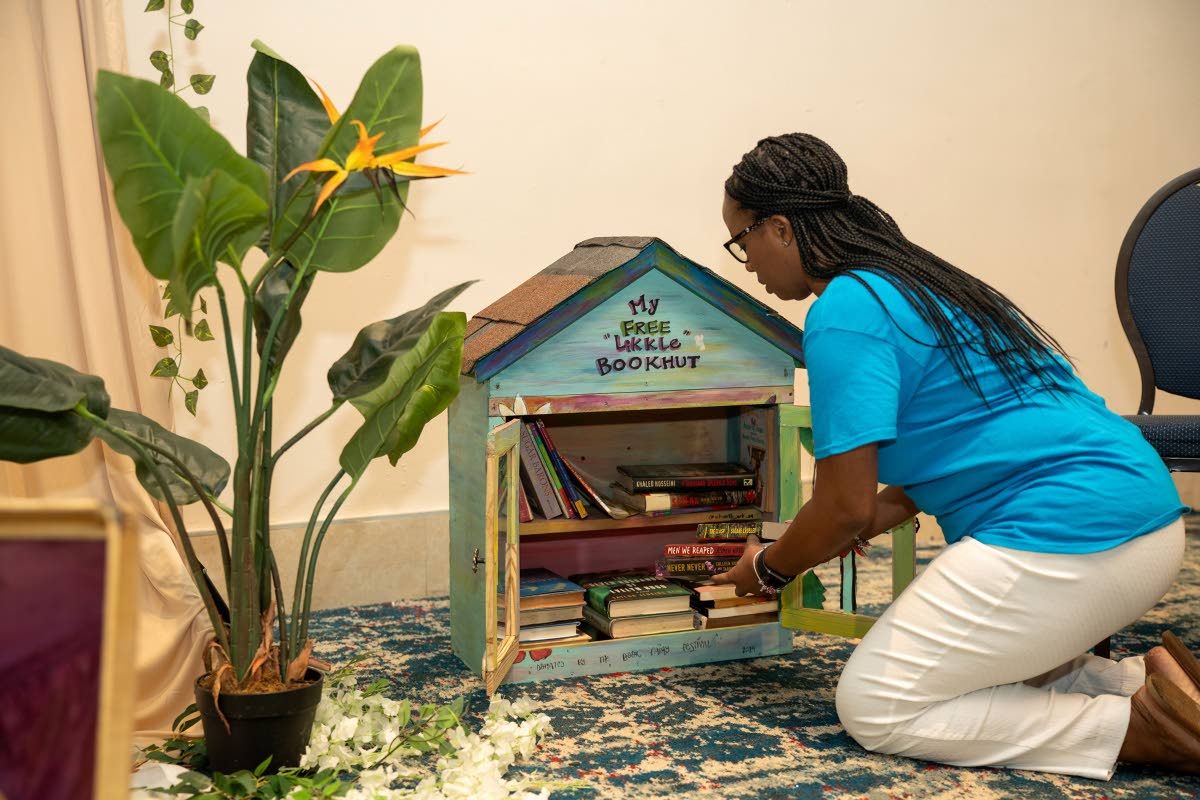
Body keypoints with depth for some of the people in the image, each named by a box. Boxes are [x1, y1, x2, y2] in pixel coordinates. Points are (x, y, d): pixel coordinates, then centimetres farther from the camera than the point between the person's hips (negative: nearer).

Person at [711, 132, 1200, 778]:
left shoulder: (844, 313, -12)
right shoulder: (912, 281, 18)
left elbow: (844, 508, -12)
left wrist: (768, 570, 7)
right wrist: (866, 526, 22)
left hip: (1064, 530, -10)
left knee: (873, 708, -2)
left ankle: (1145, 726, -6)